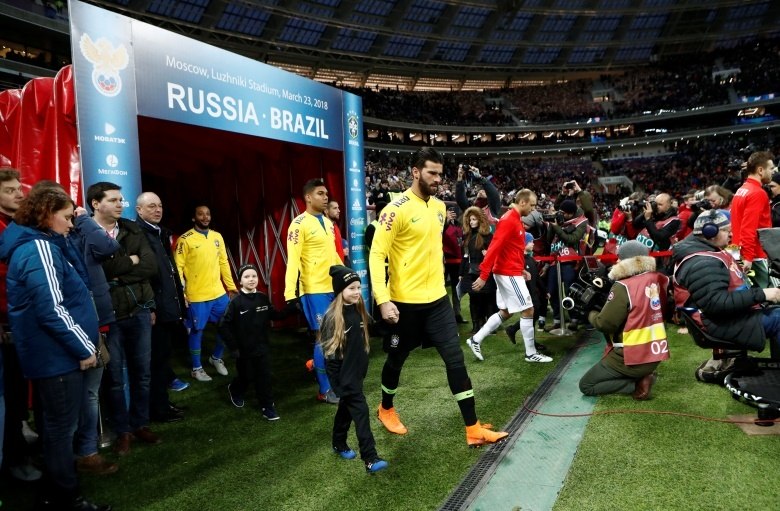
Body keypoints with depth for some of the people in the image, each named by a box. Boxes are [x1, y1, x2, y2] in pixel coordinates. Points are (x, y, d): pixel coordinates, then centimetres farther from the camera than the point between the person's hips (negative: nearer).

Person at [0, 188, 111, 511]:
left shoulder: (37, 246, 14)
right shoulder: (39, 249, -18)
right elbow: (52, 310, -25)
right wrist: (83, 348, -16)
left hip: (53, 353, 10)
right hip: (57, 355, -10)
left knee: (58, 425, 19)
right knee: (62, 427, 2)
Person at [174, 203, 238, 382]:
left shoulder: (217, 237, 8)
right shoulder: (185, 239, -8)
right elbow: (178, 267, -9)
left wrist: (231, 286, 13)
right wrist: (180, 293, -16)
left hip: (219, 293, 5)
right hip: (196, 295, -5)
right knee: (197, 331, 6)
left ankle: (216, 357, 33)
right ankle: (197, 368, 22)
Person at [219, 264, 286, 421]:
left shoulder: (263, 298, -4)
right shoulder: (236, 302, -14)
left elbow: (274, 315, 8)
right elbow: (224, 326, -11)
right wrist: (233, 346, -12)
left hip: (262, 347, 2)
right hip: (244, 349, -2)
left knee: (264, 377, 4)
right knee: (246, 377, 15)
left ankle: (268, 406, 17)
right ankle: (234, 390, 46)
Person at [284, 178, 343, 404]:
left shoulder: (327, 222, 13)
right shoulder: (299, 224, -11)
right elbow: (293, 260, -17)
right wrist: (290, 293, -22)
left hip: (334, 287, 8)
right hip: (314, 290, -7)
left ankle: (317, 364, 38)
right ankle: (325, 390, 9)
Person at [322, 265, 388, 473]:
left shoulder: (359, 311, 4)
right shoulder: (333, 317, -18)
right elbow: (329, 351, -17)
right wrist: (336, 382, -16)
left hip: (356, 370, 7)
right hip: (343, 374, -7)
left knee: (347, 407, 20)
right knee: (360, 409, -10)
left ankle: (339, 444, 38)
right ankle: (370, 458, -7)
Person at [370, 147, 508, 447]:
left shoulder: (439, 206, 8)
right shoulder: (396, 210, -15)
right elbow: (377, 255, -17)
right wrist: (383, 300, -23)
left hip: (437, 299, 6)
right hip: (405, 302, -6)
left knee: (455, 359, 2)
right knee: (397, 359, 14)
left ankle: (473, 430, 10)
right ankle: (386, 409, 41)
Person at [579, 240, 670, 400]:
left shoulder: (623, 287, -20)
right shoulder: (658, 280, 1)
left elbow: (604, 323, -18)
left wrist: (591, 314, 2)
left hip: (632, 357, -8)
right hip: (655, 353, 8)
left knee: (585, 385, 4)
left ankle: (637, 384, -5)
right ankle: (642, 376, 11)